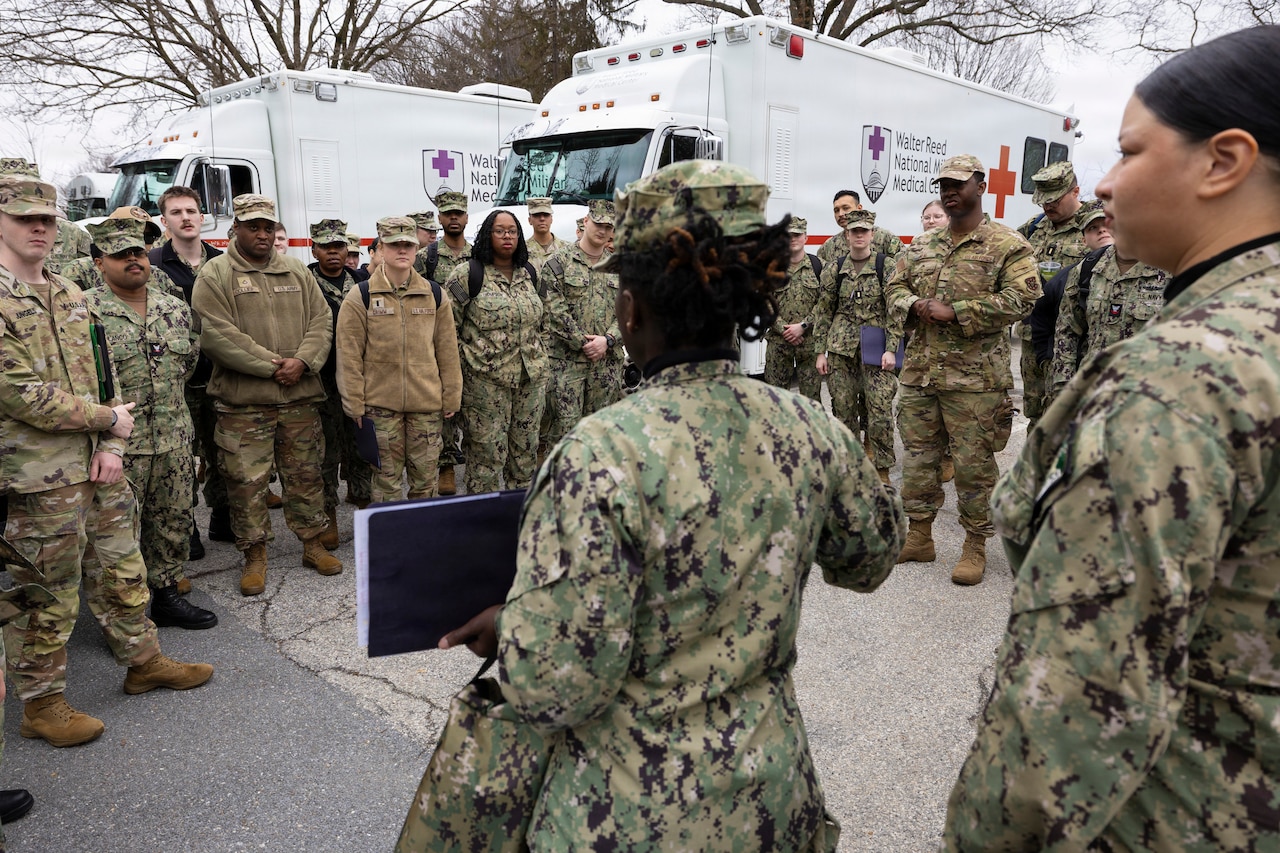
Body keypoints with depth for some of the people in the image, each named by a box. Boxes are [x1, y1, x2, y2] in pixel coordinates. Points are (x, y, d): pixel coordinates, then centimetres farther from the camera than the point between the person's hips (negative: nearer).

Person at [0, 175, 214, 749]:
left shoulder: (69, 295, 11)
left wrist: (109, 447, -1)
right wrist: (108, 421, -10)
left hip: (97, 465, 7)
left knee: (121, 568, 18)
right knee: (46, 596, 5)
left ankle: (144, 662, 35)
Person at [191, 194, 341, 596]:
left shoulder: (297, 272, 12)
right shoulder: (214, 275, -2)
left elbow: (321, 322, 7)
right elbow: (217, 335, -13)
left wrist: (302, 361, -11)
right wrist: (272, 366, -15)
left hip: (300, 396, 4)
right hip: (243, 400, -3)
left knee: (306, 473, 11)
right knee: (246, 480, 2)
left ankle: (313, 543, 26)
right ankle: (254, 556, 17)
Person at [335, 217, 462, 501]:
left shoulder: (435, 295, 5)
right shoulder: (359, 297, -2)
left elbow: (448, 352, 7)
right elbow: (349, 356, -3)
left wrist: (451, 398, 5)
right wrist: (355, 405, -6)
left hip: (427, 403, 2)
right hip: (380, 402, -2)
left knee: (426, 478, 9)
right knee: (387, 479, 6)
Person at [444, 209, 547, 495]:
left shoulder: (529, 274, 12)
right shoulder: (467, 274, -5)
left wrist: (540, 362, 17)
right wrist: (463, 368, -8)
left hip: (531, 378, 5)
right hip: (485, 382, -5)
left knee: (526, 452, 13)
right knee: (487, 456, -2)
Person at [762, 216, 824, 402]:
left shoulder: (818, 265, 4)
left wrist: (802, 326, -13)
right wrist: (782, 328, -11)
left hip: (810, 340, 0)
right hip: (777, 340, 1)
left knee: (811, 392, 4)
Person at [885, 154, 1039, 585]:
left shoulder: (1007, 245, -3)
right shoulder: (920, 247, 15)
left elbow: (1021, 298, -12)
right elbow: (895, 289, 18)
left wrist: (954, 312, -16)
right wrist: (915, 306, -7)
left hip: (975, 378, -5)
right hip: (918, 372, 6)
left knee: (974, 464, 2)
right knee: (918, 456, 12)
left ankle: (975, 546, 17)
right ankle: (919, 537, 25)